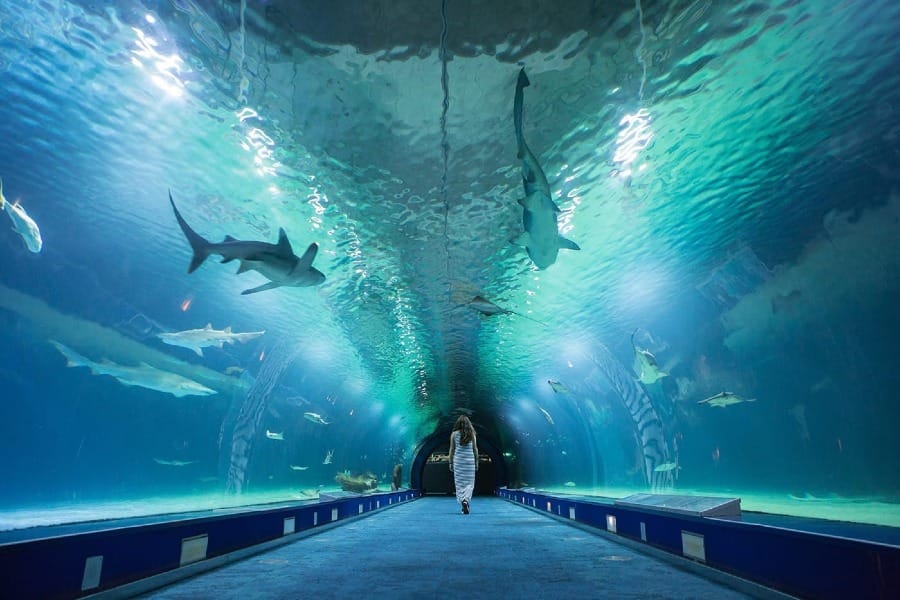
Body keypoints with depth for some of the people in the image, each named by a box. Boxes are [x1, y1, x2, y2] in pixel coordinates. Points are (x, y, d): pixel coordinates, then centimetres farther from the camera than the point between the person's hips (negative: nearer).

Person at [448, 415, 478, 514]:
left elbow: (451, 449, 2)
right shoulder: (472, 433, 1)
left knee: (459, 483, 7)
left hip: (458, 460, 0)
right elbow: (475, 449, 3)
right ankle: (466, 500, -16)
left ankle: (463, 501, 1)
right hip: (470, 460, 0)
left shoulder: (454, 434, 1)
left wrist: (450, 463, 9)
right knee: (469, 482, 4)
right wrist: (476, 462, 11)